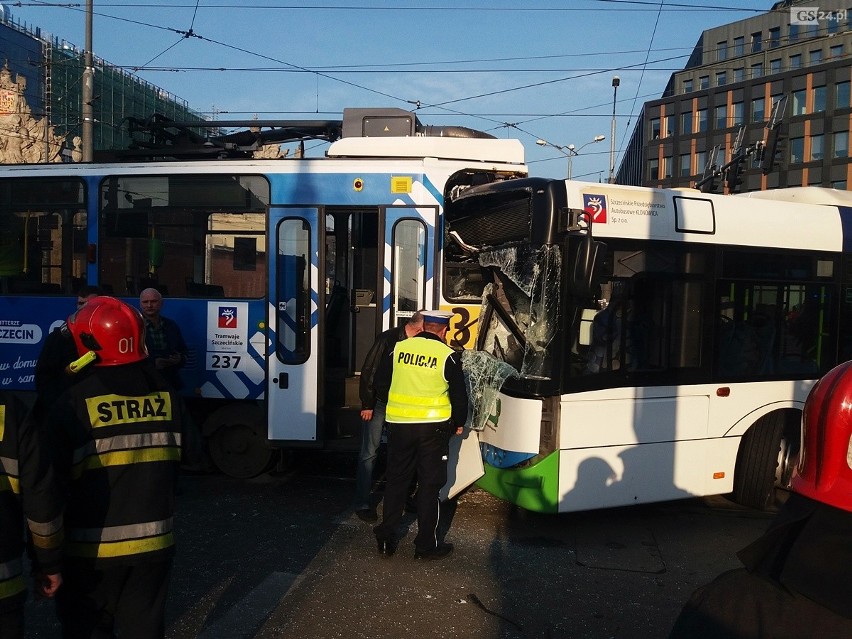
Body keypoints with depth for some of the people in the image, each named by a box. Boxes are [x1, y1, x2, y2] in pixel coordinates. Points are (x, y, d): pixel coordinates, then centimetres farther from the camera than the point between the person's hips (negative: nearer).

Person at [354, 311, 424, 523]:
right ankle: (362, 503, 6)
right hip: (379, 403, -6)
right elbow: (369, 371, -16)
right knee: (369, 452, -1)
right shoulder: (388, 339, -18)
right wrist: (367, 404, -15)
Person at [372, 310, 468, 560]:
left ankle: (387, 539, 20)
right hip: (433, 427, -3)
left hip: (398, 424, 3)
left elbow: (380, 384, 9)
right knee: (429, 485, 7)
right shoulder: (448, 356, -7)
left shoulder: (399, 348, 2)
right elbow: (459, 396, -3)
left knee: (395, 480, 14)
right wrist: (458, 424, 14)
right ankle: (426, 544, 13)